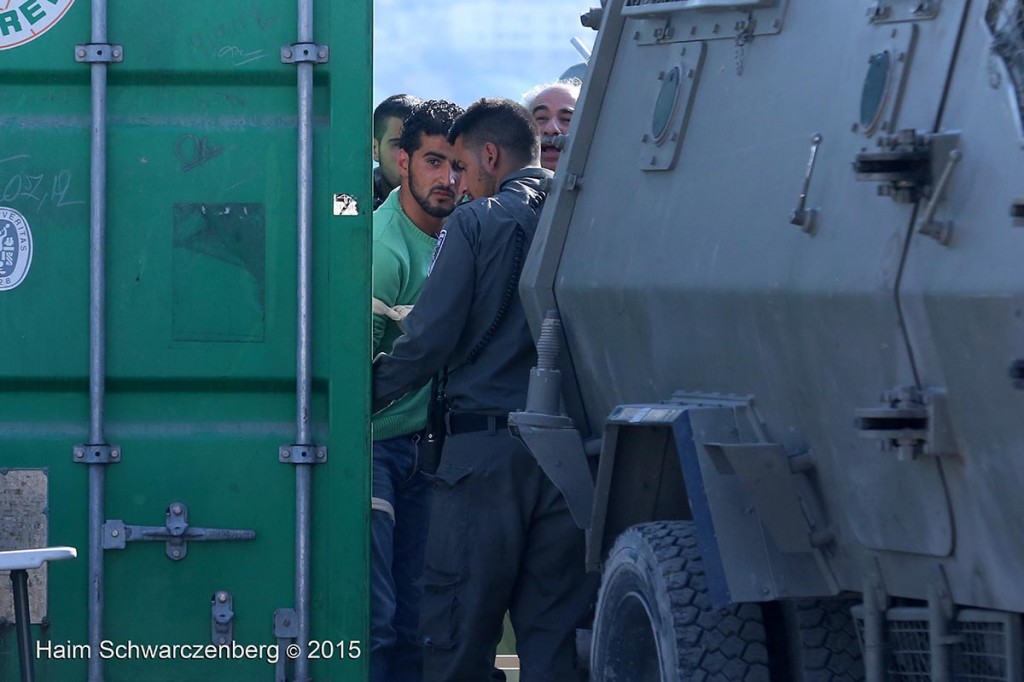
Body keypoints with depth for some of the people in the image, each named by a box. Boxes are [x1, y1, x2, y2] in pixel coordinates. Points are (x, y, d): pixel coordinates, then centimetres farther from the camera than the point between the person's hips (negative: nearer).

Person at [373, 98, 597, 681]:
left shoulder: (477, 223, -4)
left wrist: (362, 396, 4)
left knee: (459, 633, 1)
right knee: (556, 630, 5)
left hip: (486, 447, -4)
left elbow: (429, 342, -8)